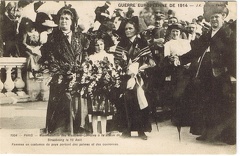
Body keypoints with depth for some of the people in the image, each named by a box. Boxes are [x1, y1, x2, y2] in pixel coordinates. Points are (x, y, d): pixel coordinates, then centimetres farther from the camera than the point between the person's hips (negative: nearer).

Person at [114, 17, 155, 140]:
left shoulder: (142, 43, 5)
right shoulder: (122, 43, 11)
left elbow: (147, 61, 1)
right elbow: (117, 61, 7)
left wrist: (137, 69, -12)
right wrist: (127, 69, -8)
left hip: (138, 76, -1)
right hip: (126, 76, 1)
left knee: (139, 100, -8)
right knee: (127, 101, -5)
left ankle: (141, 129, -2)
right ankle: (127, 129, 1)